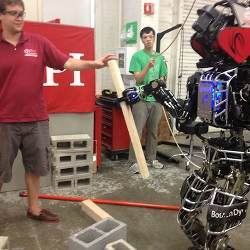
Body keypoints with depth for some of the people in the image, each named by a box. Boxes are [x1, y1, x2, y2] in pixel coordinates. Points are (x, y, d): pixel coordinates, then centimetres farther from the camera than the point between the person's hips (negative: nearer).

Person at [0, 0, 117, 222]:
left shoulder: (39, 42, 2)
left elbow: (67, 63, -3)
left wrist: (94, 64, -17)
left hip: (36, 120, 3)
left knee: (35, 167, 16)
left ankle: (34, 207, 34)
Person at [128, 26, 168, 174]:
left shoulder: (160, 57, 13)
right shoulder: (137, 56, -1)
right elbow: (138, 78, -9)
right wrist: (148, 66, -23)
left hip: (156, 99, 5)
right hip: (141, 99, -5)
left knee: (153, 132, 11)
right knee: (137, 132, -6)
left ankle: (151, 159, 23)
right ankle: (133, 162, -1)